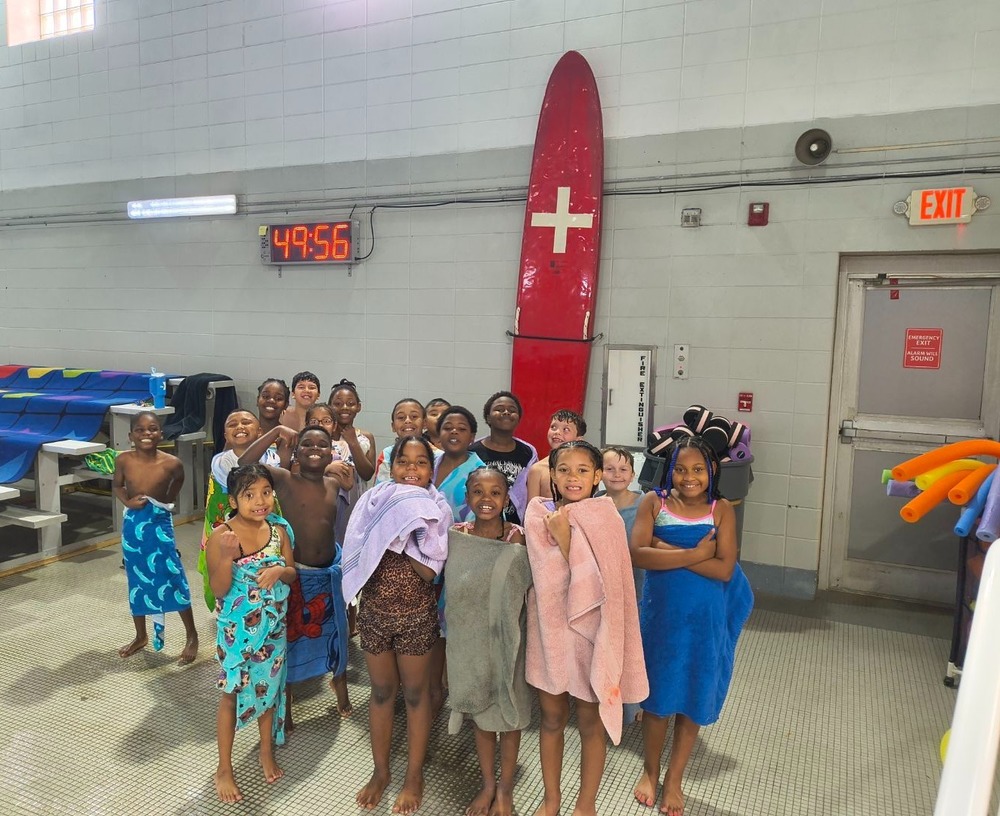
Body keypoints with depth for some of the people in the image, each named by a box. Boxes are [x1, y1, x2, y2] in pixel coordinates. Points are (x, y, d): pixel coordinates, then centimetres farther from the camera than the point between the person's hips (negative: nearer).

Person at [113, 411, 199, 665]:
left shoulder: (171, 463, -16)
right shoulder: (124, 460, -10)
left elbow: (178, 481, 7)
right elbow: (117, 485, 8)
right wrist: (128, 501, -10)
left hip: (159, 524, -3)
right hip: (132, 524, 3)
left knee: (173, 579, -1)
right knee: (137, 581, 15)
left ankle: (192, 636, 14)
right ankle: (141, 636, 33)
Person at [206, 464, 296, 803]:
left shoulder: (278, 532, -5)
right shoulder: (221, 536, -18)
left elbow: (293, 574, 2)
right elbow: (219, 589, -17)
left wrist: (280, 570, -20)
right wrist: (228, 557, -34)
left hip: (273, 628, 4)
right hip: (236, 630, -4)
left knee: (268, 689, 19)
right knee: (231, 694, 10)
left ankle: (267, 753, 40)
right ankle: (224, 769, 28)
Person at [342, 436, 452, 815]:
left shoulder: (436, 510, -10)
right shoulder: (374, 503, -4)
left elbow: (430, 572, -18)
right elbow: (358, 559, -8)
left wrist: (400, 532, -24)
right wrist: (394, 524, -19)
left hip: (417, 615, -2)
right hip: (374, 611, 2)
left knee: (415, 692, 13)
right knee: (381, 691, 16)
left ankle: (414, 775, 31)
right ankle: (380, 771, 35)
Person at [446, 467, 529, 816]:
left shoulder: (519, 539, -12)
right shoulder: (455, 536, -6)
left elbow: (529, 589, -9)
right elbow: (452, 588, 3)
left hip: (505, 639, -2)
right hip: (470, 640, 2)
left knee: (509, 715, 14)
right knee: (481, 714, 19)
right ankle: (487, 784, 41)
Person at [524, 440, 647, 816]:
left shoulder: (606, 517, -9)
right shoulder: (539, 514, -5)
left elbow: (606, 582, -14)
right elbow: (548, 581, -11)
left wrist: (564, 535, -21)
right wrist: (562, 537, -23)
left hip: (591, 630, -1)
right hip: (551, 627, 2)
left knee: (590, 723, 11)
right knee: (551, 718, 16)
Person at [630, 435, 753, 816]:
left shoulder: (721, 510, -6)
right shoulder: (654, 502, -8)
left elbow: (724, 569, -16)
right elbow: (637, 554, -19)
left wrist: (667, 552, -20)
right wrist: (692, 554, -23)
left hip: (704, 619, 1)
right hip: (661, 613, 0)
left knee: (693, 699, 13)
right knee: (657, 695, 15)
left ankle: (674, 778, 34)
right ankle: (649, 770, 38)